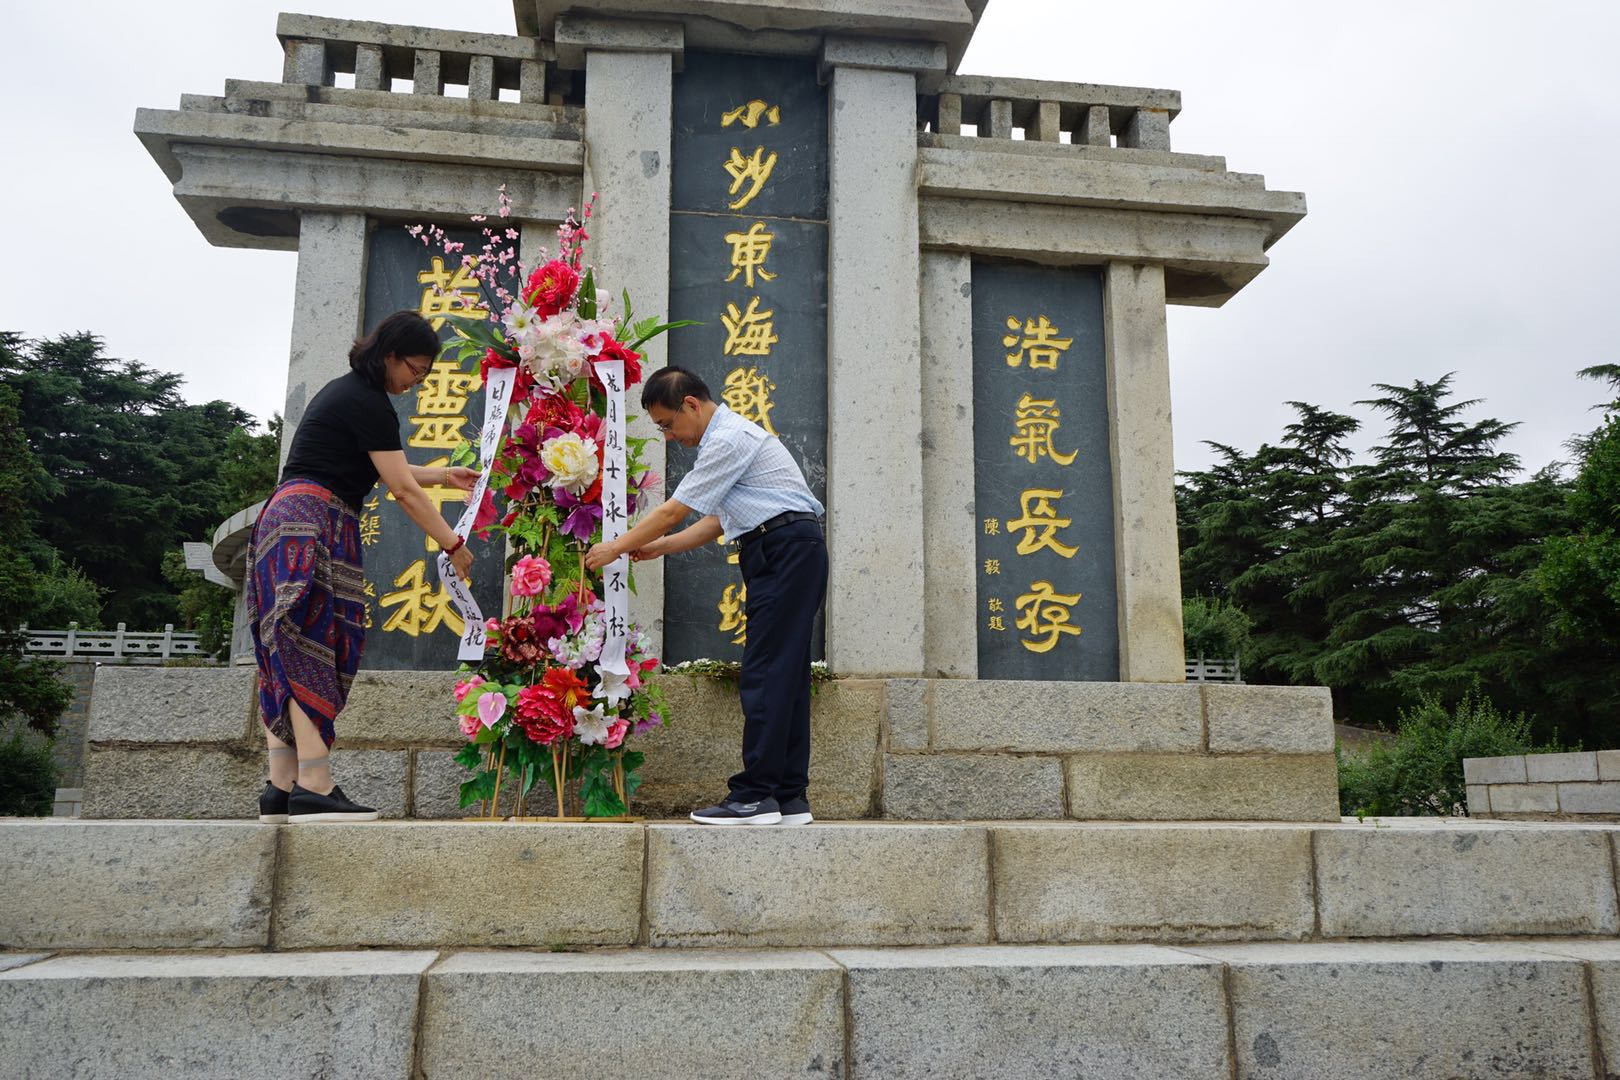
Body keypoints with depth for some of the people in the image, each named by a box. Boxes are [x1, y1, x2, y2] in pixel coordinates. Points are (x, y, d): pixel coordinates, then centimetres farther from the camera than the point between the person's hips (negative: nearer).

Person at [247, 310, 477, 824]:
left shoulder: (344, 390, 23)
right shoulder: (369, 402, -8)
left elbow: (376, 468, 33)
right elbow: (403, 489, -9)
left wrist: (442, 474, 35)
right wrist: (453, 545, -4)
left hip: (285, 516, 10)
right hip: (316, 521, -10)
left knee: (292, 660, 3)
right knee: (311, 653, -16)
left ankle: (281, 790, 0)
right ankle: (314, 789, -21)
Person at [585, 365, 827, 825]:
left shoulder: (729, 439, -11)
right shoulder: (728, 437, 22)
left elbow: (673, 511, -9)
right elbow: (716, 522, 23)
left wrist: (617, 547, 2)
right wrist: (656, 547, 16)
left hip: (785, 552, -10)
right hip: (785, 556, 10)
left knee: (765, 675, -11)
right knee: (785, 675, 7)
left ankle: (755, 796, -9)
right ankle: (790, 798, 9)